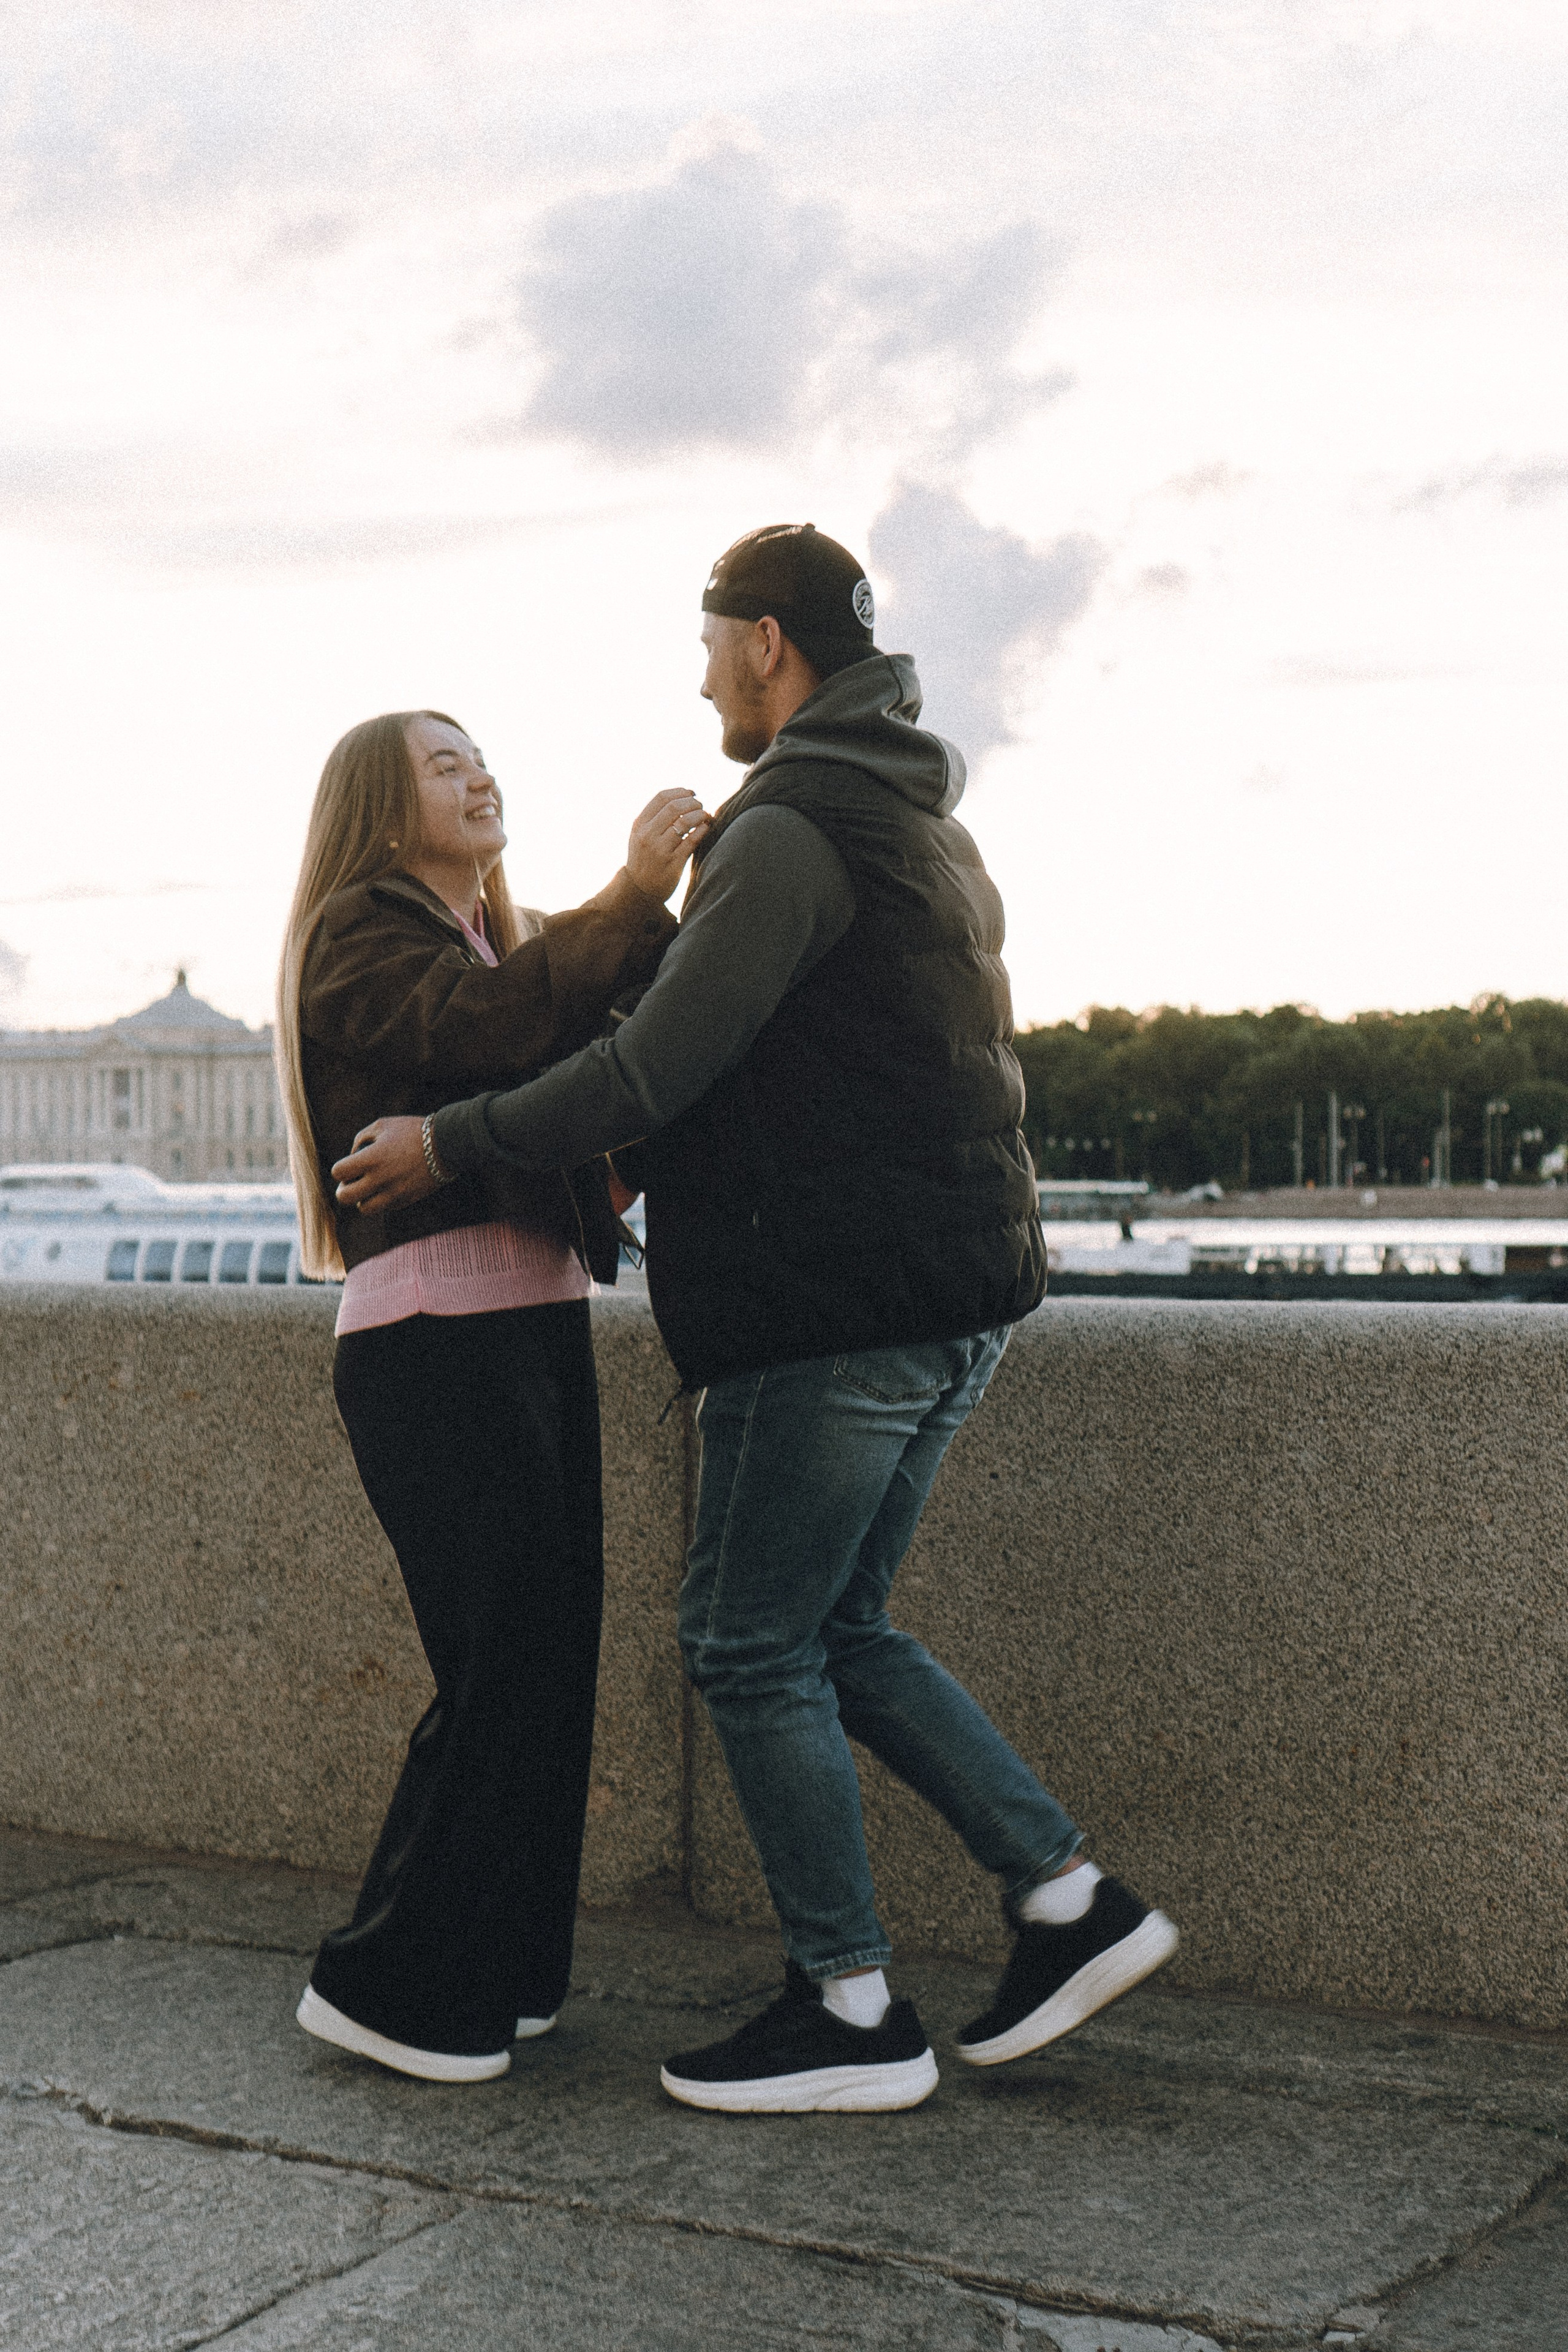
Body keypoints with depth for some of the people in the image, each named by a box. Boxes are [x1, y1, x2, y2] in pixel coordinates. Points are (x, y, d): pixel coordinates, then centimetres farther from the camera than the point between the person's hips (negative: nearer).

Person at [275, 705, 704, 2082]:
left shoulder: (493, 943, 25)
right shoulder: (358, 934, -2)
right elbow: (482, 1028, -23)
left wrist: (690, 903, 0)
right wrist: (634, 896, -25)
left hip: (538, 1325, 9)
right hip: (437, 1337, -8)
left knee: (548, 1658, 7)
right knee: (506, 1662, -10)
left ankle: (496, 1972, 17)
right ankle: (384, 1986, 2)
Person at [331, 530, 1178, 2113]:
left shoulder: (791, 832, -14)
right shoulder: (928, 831, 19)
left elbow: (657, 1068, -18)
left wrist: (452, 1145, -7)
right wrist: (645, 1166, 31)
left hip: (838, 1304, -10)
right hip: (951, 1297, 10)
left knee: (750, 1643, 1)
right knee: (837, 1631, 17)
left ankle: (850, 2012, 7)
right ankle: (1070, 1901, 16)